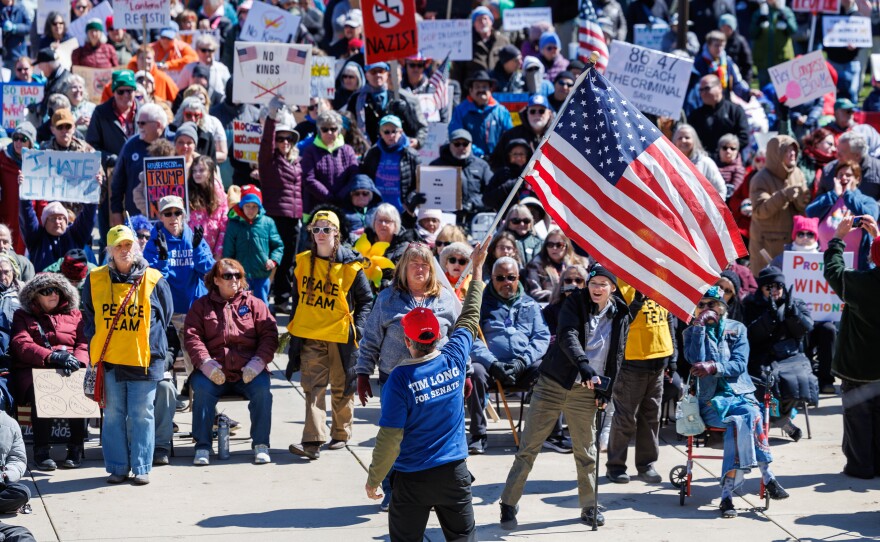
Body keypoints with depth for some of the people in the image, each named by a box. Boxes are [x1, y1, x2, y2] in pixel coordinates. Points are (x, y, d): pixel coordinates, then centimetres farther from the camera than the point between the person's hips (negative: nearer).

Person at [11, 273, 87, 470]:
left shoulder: (74, 314, 23)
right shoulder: (22, 316, 17)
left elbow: (84, 344, 10)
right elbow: (22, 345, -1)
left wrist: (77, 360, -15)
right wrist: (52, 356, -18)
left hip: (69, 371, 1)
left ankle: (76, 448, -23)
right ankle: (41, 450, -26)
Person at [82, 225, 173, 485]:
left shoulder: (153, 281, 2)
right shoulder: (95, 280, 6)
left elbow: (164, 316, 10)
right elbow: (88, 318, 16)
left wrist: (152, 346, 5)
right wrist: (97, 345, 8)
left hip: (144, 360, -2)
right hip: (109, 360, 2)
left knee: (142, 415, 0)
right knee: (113, 415, 4)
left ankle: (141, 468, 6)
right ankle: (117, 467, 11)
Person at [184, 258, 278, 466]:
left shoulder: (253, 303, 14)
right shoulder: (201, 305, 13)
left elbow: (269, 335, 7)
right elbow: (192, 336, 3)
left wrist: (258, 361, -10)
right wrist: (205, 363, -15)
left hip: (247, 372, 0)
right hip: (213, 371, 0)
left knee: (262, 389, -29)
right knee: (202, 389, -31)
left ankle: (261, 444, -16)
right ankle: (202, 446, -22)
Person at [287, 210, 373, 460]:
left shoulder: (350, 266, -5)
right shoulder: (303, 262, 6)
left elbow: (366, 300, 3)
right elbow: (297, 298, 15)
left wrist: (358, 327, -8)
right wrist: (294, 332, 13)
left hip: (341, 336, -2)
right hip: (310, 336, 3)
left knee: (342, 388, 9)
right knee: (313, 387, -7)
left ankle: (341, 434, 26)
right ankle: (313, 441, -15)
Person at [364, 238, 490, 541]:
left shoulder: (400, 379, -18)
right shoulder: (454, 360, -7)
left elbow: (390, 438, -18)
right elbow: (470, 317, 11)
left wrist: (373, 479, -6)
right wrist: (477, 269, 23)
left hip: (412, 479, -3)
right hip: (454, 471, 3)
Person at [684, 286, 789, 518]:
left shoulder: (737, 329, 13)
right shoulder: (692, 332, 12)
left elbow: (740, 364, 0)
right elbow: (695, 360, -7)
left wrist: (714, 367, -16)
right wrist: (700, 326, -8)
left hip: (740, 393, 2)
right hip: (711, 398, -2)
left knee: (740, 424, -34)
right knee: (750, 417, -32)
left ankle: (727, 494, -35)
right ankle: (767, 479, -32)